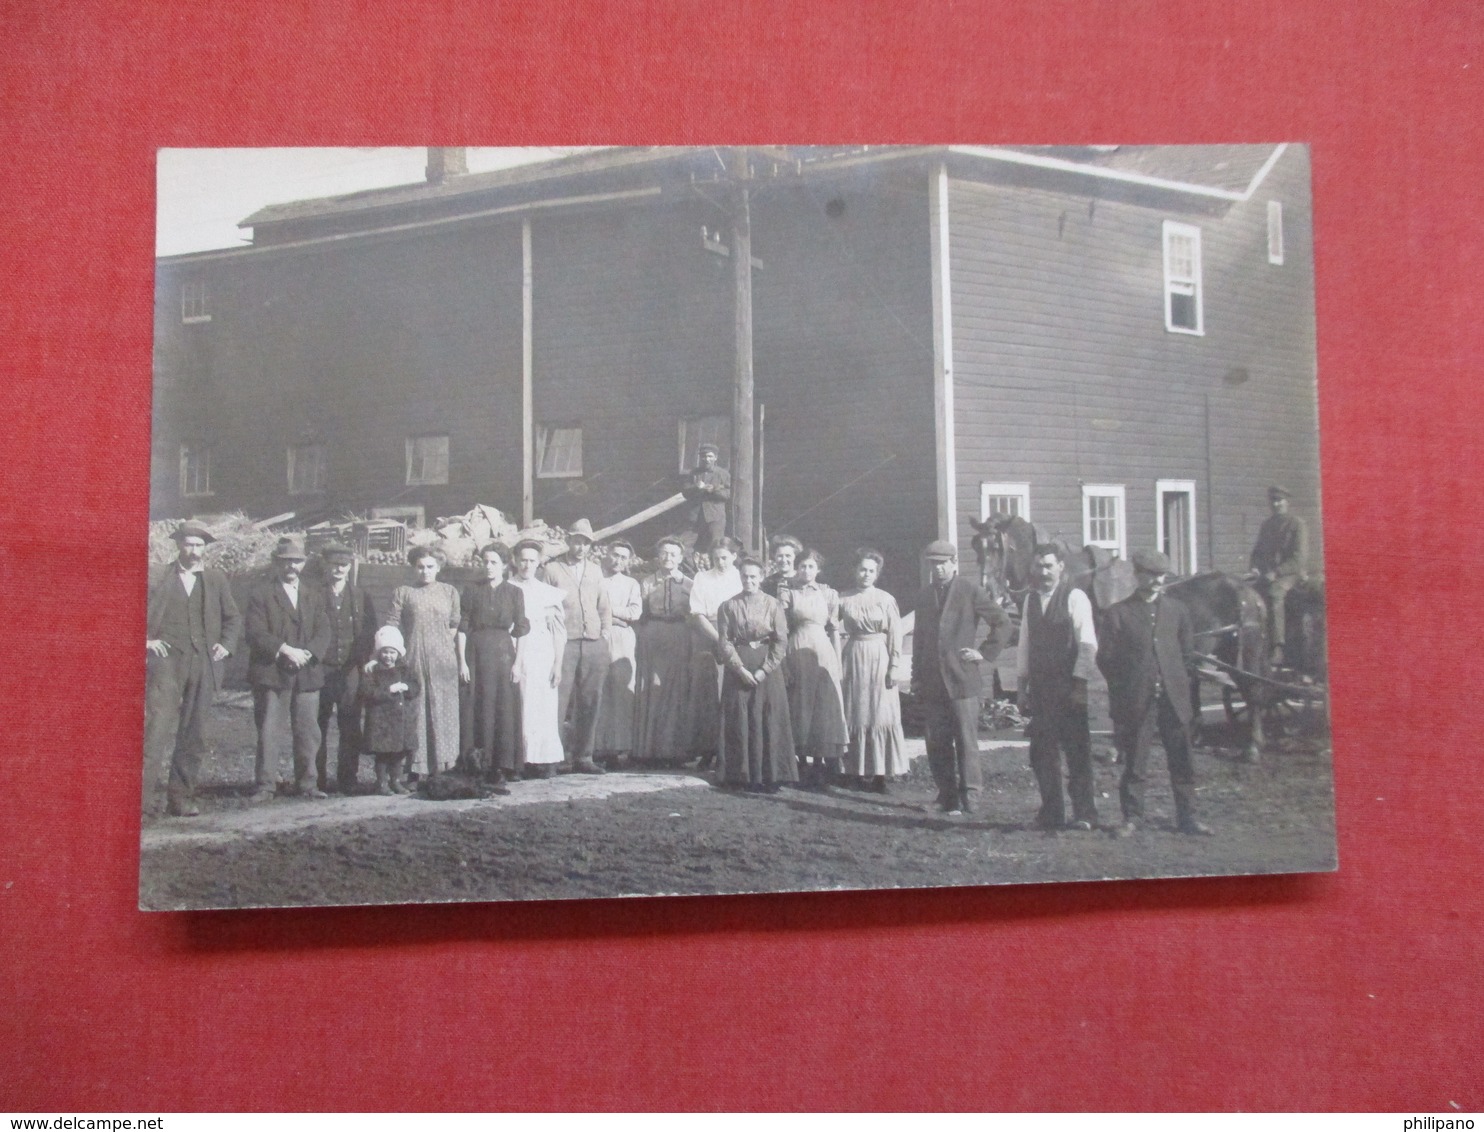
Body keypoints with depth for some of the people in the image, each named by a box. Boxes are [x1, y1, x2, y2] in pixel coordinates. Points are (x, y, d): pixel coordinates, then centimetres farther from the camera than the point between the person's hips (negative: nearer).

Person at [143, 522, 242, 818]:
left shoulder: (216, 580, 14)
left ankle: (181, 798, 12)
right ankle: (147, 795, -18)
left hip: (203, 664, 3)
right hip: (167, 662, -3)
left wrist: (226, 644, 4)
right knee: (159, 726, -16)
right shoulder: (161, 578, 6)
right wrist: (146, 640, -3)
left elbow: (233, 618, 19)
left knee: (193, 736, 4)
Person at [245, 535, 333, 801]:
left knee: (308, 732, 5)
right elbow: (256, 634, -8)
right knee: (268, 732, -3)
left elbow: (323, 632, 8)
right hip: (271, 673, -4)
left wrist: (307, 653, -10)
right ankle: (265, 786, 4)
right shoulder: (260, 593, 2)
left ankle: (307, 784, 14)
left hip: (308, 674, 4)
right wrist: (285, 650, -18)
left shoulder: (313, 595, 17)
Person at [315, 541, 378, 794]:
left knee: (350, 728, 1)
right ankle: (318, 780, 9)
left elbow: (370, 633, 11)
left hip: (351, 671, 2)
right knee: (318, 728, 1)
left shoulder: (361, 597, 12)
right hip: (321, 670, -2)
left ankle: (347, 780, 8)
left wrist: (366, 661, 1)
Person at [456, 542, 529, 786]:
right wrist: (462, 661, -6)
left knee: (503, 709, -1)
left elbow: (521, 630, 3)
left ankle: (501, 766, 5)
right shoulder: (472, 592, 5)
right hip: (476, 653, 0)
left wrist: (517, 662, -5)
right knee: (476, 707, -1)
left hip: (503, 652, 0)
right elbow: (462, 628, 2)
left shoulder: (514, 593, 5)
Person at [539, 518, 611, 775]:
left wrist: (605, 636, 9)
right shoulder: (552, 569, 4)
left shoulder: (595, 570, 18)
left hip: (594, 645, 4)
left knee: (590, 703, 3)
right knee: (558, 702, -9)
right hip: (564, 644, -4)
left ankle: (583, 756, 10)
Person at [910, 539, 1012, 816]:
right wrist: (916, 677, 12)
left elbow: (1002, 623, 1)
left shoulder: (970, 591, -1)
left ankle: (970, 796, 4)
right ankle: (948, 796, 12)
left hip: (962, 680, -4)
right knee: (937, 743, 4)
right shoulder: (925, 595, 14)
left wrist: (985, 652, -4)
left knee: (966, 740, -3)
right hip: (931, 683, 5)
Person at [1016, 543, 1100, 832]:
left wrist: (1079, 684, -15)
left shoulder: (1075, 597, -5)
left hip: (1069, 687, -5)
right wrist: (1022, 686, 12)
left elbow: (1087, 644, -9)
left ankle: (1084, 813, 7)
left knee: (1077, 752, -1)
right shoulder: (1030, 599, 12)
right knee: (1041, 753, 5)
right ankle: (1051, 813, 14)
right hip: (1040, 688, 5)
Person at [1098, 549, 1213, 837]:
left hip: (1174, 698, 3)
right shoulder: (1118, 614, 0)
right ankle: (1131, 817, 12)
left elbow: (1187, 651, 17)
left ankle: (1186, 817, 13)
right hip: (1135, 701, -3)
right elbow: (1106, 658, 1)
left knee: (1182, 760, 5)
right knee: (1134, 762, 3)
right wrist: (1123, 687, 0)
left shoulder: (1176, 610, 11)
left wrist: (1181, 681, 9)